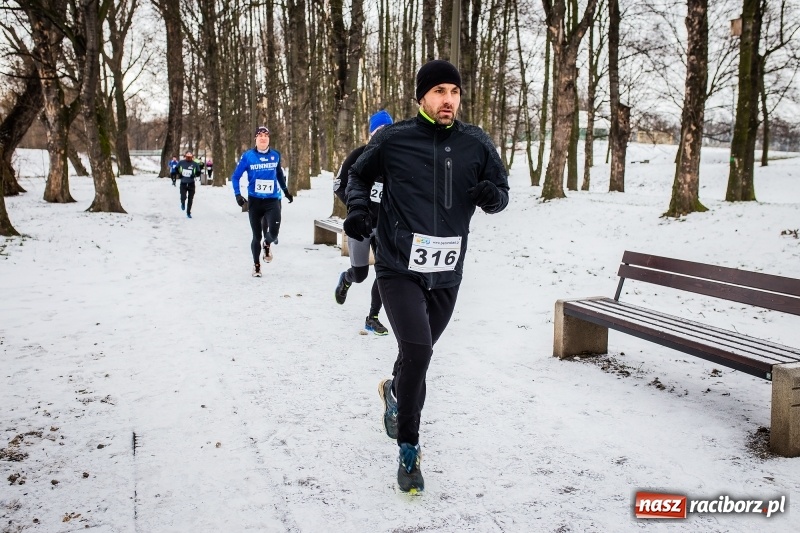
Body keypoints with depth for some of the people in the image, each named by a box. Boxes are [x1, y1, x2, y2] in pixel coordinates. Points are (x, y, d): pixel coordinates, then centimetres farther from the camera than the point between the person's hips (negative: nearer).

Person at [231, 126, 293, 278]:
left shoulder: (275, 155, 2)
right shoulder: (248, 156, -5)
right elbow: (236, 176, 1)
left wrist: (285, 191, 24)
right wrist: (237, 194, -11)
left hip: (272, 200, 1)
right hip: (254, 201, -1)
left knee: (273, 233, -16)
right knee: (256, 236, 6)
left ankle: (267, 244, 22)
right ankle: (256, 265, 26)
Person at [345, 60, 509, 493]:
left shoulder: (476, 144, 1)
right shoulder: (393, 140, -5)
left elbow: (501, 192, 11)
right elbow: (358, 175, 11)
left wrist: (491, 195, -12)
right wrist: (357, 206, -9)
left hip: (446, 274, 4)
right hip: (399, 267, -3)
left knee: (418, 352, 18)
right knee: (417, 350, -18)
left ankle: (394, 391, 55)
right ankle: (408, 449, 2)